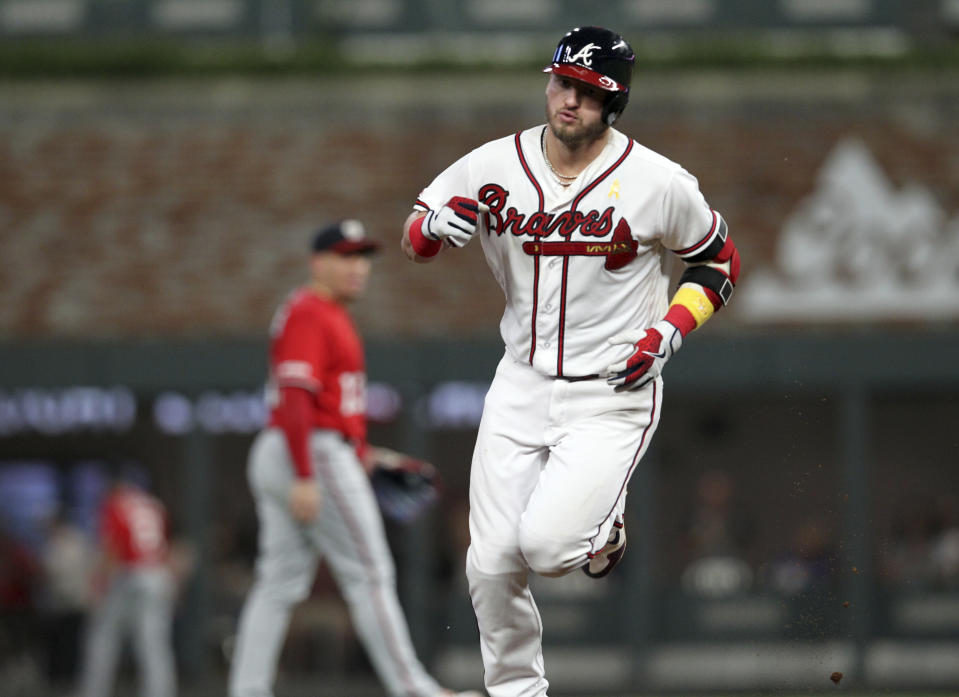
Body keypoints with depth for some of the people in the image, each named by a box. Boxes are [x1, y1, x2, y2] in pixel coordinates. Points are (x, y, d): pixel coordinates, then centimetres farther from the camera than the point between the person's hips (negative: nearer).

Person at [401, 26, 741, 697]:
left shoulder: (660, 183, -10)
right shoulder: (493, 167, -2)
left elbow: (719, 262, 4)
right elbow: (414, 240, 9)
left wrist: (670, 331, -11)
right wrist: (436, 224, -16)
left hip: (613, 396, -3)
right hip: (522, 385, 3)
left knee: (548, 544, -21)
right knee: (492, 565, -1)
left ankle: (602, 523, 15)